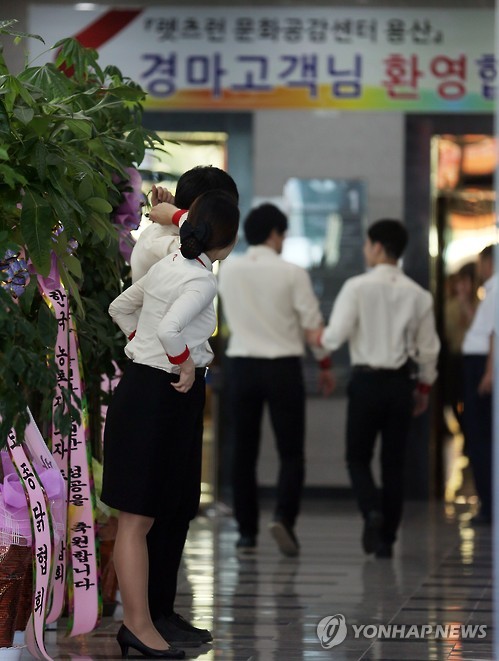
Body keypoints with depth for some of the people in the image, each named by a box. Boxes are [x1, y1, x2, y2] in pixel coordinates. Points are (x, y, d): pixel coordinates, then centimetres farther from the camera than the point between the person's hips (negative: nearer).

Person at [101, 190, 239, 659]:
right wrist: (186, 366, -16)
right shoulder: (202, 280, -16)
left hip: (140, 386, 9)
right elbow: (168, 329, -32)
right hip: (161, 396, -9)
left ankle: (136, 621, 17)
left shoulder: (169, 265, 11)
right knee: (137, 517, -5)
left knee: (139, 517, 12)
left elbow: (120, 308, 24)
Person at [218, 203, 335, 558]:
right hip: (283, 367, -3)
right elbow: (313, 323, -2)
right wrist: (326, 365, 7)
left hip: (242, 365, 3)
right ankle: (284, 516, -16)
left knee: (244, 452, 8)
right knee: (291, 452, 3)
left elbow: (231, 316, 11)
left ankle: (247, 531, 8)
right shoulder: (291, 273, -7)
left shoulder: (228, 271, 0)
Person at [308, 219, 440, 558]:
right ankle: (386, 538, 10)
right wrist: (424, 387, 18)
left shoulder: (357, 287, -9)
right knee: (394, 463, 10)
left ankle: (372, 511, -16)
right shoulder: (418, 295, 2)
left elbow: (337, 335, -13)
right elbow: (429, 348, 5)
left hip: (367, 380, -3)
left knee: (358, 457, 10)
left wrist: (319, 338, 9)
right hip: (401, 383, 3)